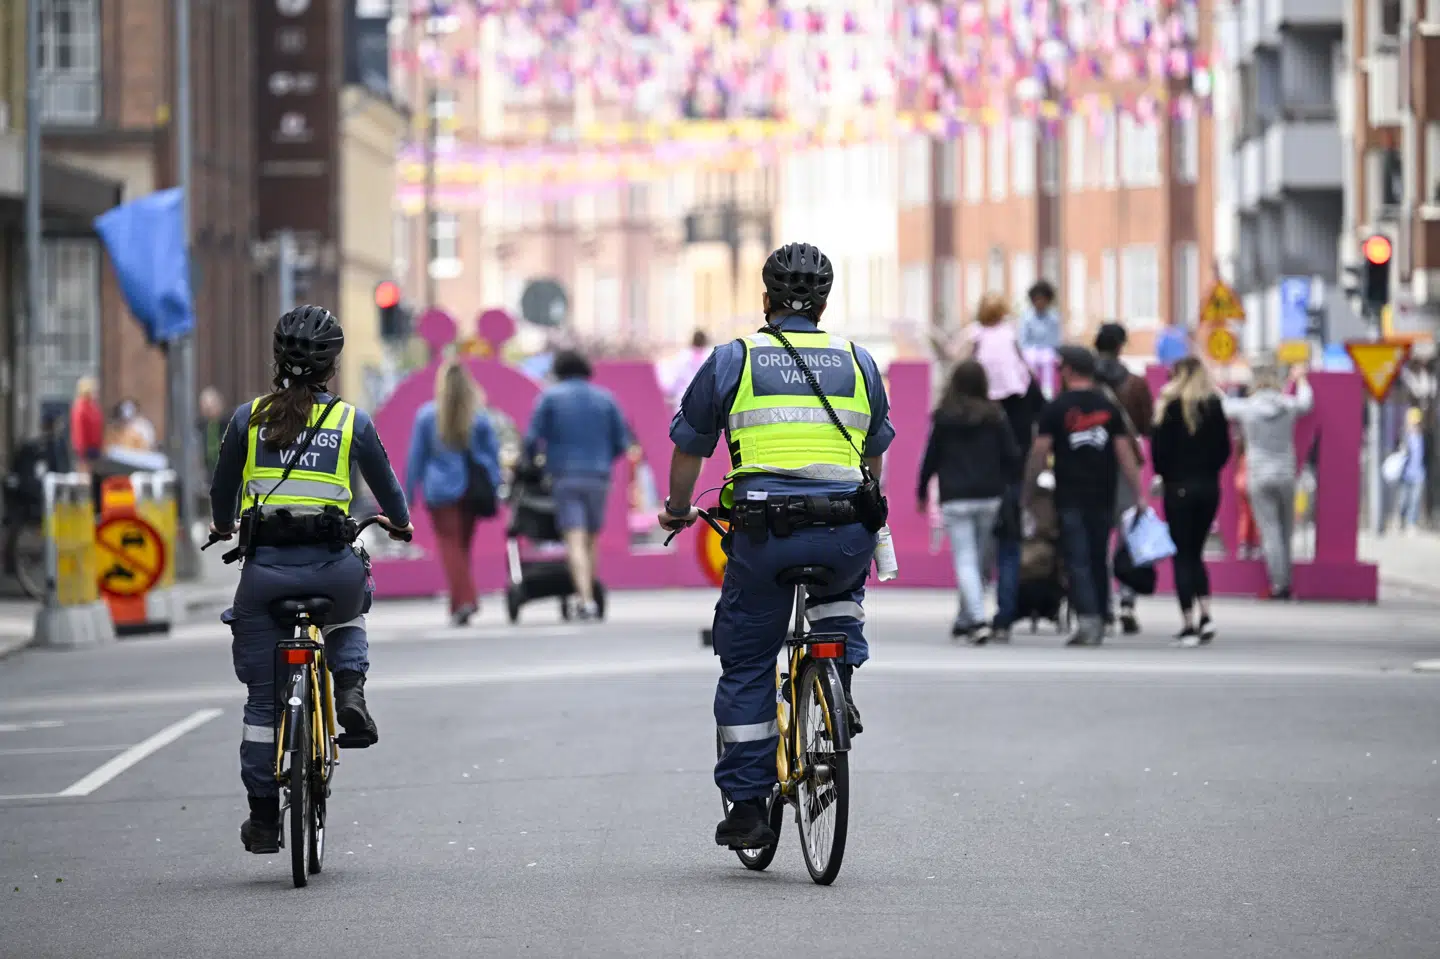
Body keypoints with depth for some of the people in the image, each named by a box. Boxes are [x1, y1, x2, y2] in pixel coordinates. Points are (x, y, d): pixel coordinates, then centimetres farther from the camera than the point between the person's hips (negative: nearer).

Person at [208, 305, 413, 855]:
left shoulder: (248, 418, 5)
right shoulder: (352, 422, 3)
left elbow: (222, 490, 16)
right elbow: (386, 484, 18)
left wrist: (223, 527, 39)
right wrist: (399, 521, 40)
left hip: (265, 564, 0)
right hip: (330, 563, 0)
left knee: (263, 697, 9)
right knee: (348, 615, 37)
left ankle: (263, 818, 11)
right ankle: (350, 690, 9)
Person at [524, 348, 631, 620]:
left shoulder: (551, 397, 2)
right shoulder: (605, 399, 9)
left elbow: (533, 437, -4)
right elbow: (622, 442, 9)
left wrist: (530, 459, 15)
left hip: (565, 478, -3)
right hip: (598, 477, 3)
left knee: (575, 540, -10)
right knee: (591, 540, 15)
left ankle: (587, 600, -24)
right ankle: (588, 596, 16)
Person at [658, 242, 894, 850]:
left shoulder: (732, 360, 8)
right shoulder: (858, 362, 15)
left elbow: (689, 448, 15)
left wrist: (677, 510, 34)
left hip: (763, 531, -2)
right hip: (847, 534, 2)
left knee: (746, 665, 12)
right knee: (841, 589, 37)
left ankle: (746, 806, 10)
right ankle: (840, 684, 15)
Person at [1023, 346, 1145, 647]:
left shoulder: (1056, 409, -3)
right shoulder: (1109, 407, 6)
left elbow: (1039, 454, -5)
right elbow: (1125, 454, 3)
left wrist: (1026, 495, 2)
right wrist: (1138, 496, 4)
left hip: (1070, 498, -3)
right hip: (1104, 497, 3)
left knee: (1077, 561, -6)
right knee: (1099, 560, 12)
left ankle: (1087, 618, -22)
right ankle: (1099, 623, 17)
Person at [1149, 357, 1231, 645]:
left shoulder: (1171, 406, -8)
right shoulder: (1216, 406, 4)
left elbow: (1159, 448, -9)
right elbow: (1224, 448, 5)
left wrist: (1164, 475, 7)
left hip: (1179, 488, -4)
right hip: (1209, 486, 4)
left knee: (1183, 555, 1)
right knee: (1196, 552, 17)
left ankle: (1188, 624, -3)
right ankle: (1206, 616, 4)